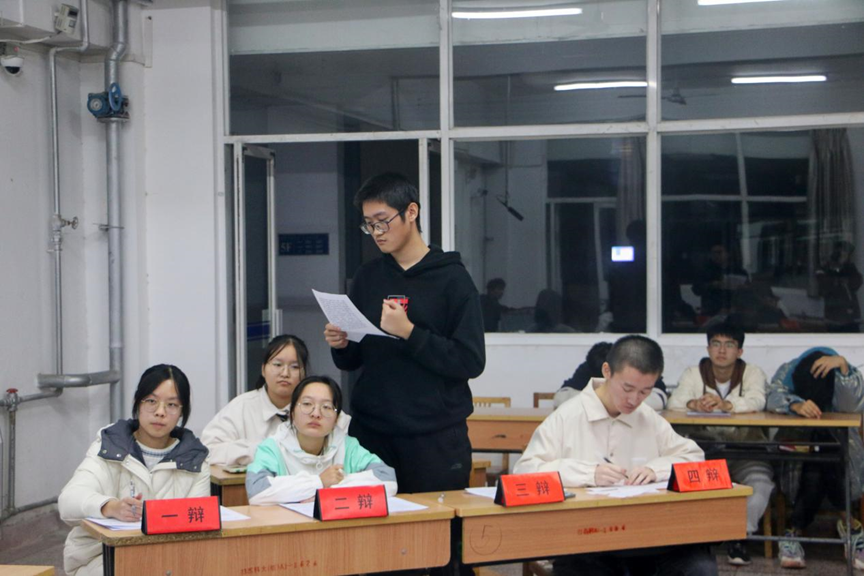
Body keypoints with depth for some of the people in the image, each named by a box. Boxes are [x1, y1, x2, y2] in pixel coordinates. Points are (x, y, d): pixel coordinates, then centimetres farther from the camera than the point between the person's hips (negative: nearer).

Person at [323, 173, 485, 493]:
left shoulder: (451, 278, -4)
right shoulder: (368, 278, 11)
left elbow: (471, 362, -12)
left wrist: (409, 333, -19)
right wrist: (341, 346, -5)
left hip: (436, 439, -4)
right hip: (370, 433, 4)